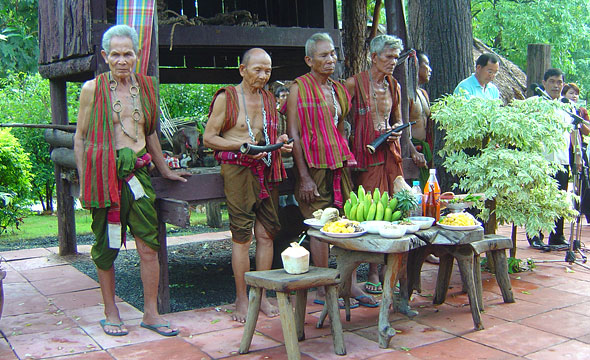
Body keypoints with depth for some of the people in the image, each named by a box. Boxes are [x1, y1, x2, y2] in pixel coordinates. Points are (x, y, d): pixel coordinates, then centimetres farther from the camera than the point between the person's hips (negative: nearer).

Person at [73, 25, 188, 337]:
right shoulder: (93, 88, 1)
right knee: (106, 247, 6)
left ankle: (150, 313, 11)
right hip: (104, 173, -3)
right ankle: (111, 313, 21)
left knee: (149, 246, -2)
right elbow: (80, 139, 4)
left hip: (138, 171, 3)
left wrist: (164, 170, 27)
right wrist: (84, 184, -1)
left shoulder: (146, 87, 11)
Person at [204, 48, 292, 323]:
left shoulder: (269, 99, 17)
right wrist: (241, 146, -14)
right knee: (241, 235, -5)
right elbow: (208, 138, -2)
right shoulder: (226, 97, 1)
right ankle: (242, 299, 5)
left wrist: (280, 142, 4)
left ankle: (262, 296, 13)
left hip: (267, 169, 5)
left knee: (266, 233, 3)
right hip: (237, 170, -5)